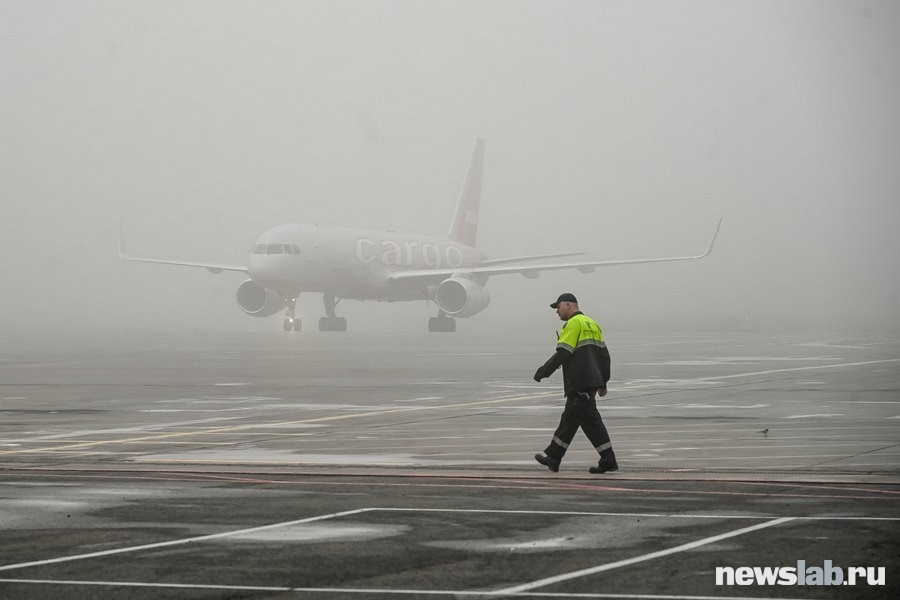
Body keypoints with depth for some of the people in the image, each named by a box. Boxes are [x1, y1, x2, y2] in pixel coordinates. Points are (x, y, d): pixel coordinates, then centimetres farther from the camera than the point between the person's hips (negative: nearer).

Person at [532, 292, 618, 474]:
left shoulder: (574, 324, -9)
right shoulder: (592, 324, 19)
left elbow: (562, 354, -16)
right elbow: (604, 355, 20)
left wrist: (543, 371, -9)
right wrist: (603, 383, 23)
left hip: (580, 383, -9)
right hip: (592, 380, 9)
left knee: (590, 420, -6)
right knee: (569, 418, 12)